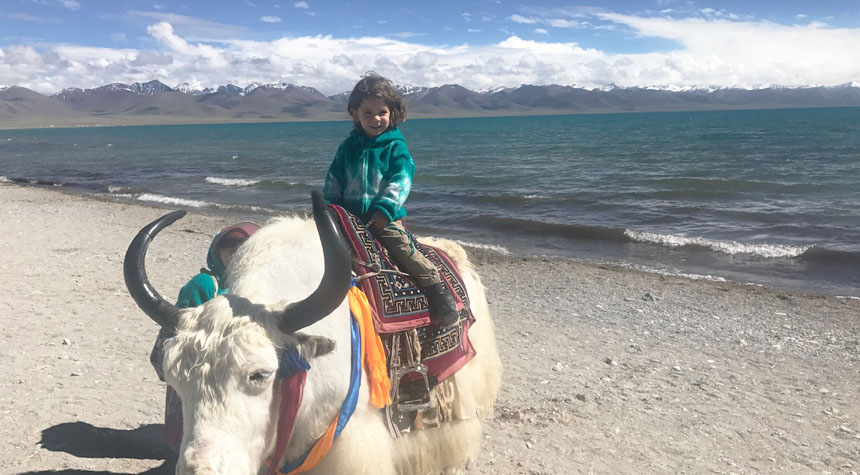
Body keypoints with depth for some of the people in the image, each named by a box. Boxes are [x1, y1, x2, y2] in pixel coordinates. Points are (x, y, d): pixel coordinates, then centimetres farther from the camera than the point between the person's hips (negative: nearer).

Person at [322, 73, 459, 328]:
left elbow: (401, 181, -10)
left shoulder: (396, 147, 0)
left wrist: (385, 208, -22)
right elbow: (333, 181, 16)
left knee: (405, 250, -17)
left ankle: (442, 297, -11)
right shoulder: (348, 147, 11)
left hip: (386, 217, -4)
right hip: (351, 215, 5)